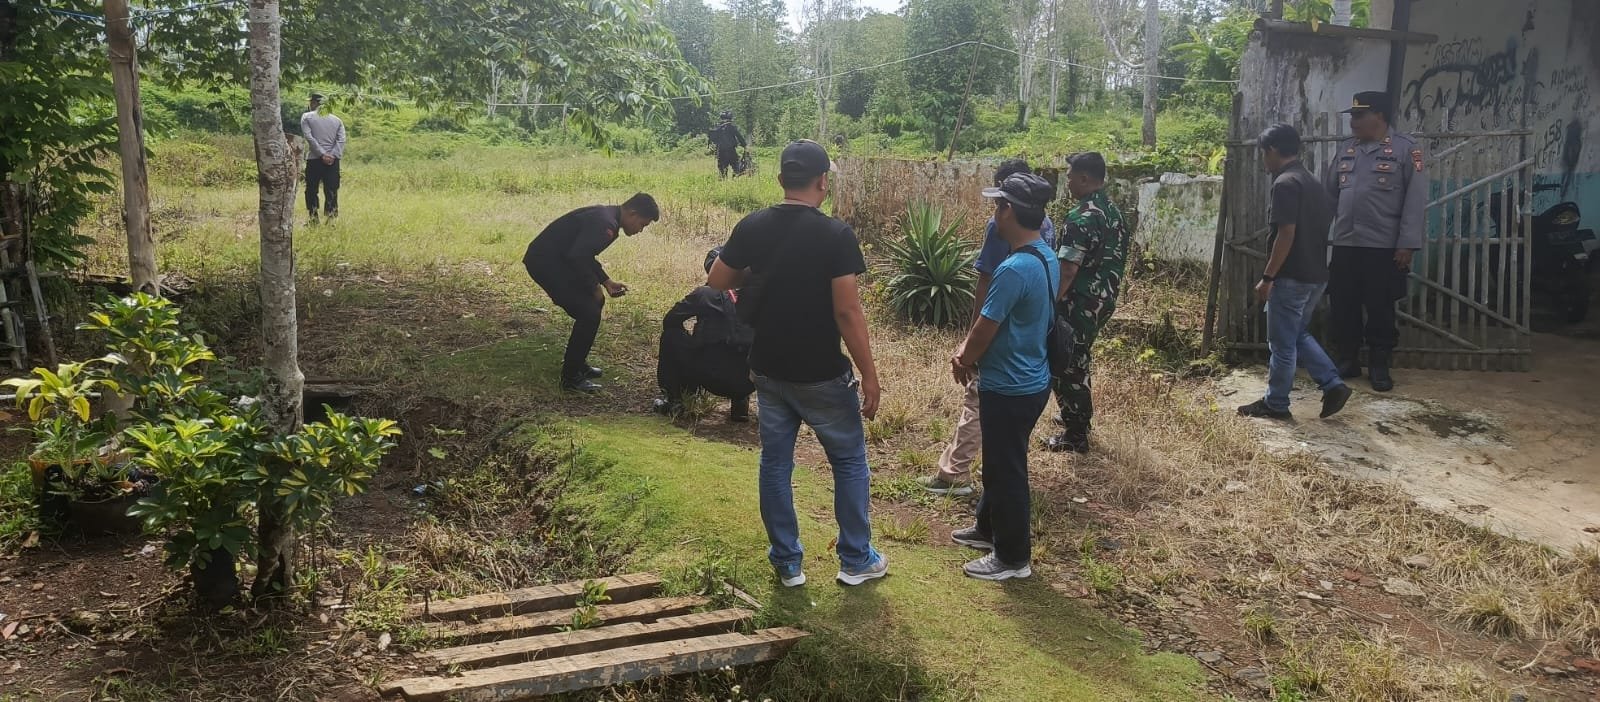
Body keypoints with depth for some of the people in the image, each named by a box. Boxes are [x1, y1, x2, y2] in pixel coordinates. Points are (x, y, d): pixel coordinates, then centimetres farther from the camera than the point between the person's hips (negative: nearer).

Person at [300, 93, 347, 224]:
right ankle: (331, 219, -2)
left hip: (314, 159, -2)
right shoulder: (337, 120, 13)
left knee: (311, 190, 8)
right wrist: (332, 155, -8)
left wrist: (322, 154, -13)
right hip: (333, 161, 2)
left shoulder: (307, 117, 4)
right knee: (331, 191, 3)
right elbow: (341, 140, -1)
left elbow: (309, 137, -10)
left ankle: (314, 219, 7)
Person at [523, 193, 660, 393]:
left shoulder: (606, 217, 11)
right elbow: (577, 257, -29)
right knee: (589, 313, -11)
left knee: (593, 304, 17)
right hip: (544, 262, -11)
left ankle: (576, 363, 28)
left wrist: (607, 282, 14)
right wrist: (595, 287, -14)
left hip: (555, 259, 11)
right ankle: (571, 378, -1)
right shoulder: (605, 224, -22)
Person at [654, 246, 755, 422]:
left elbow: (670, 321, 11)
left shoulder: (705, 294, 0)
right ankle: (740, 401, 18)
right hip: (750, 381, 4)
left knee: (670, 335, 17)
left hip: (715, 379, -4)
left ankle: (672, 400, 21)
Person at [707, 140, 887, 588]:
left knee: (775, 462, 15)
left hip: (768, 370, 4)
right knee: (850, 461, 14)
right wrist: (870, 376, -12)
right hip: (821, 375, -4)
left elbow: (716, 281, 8)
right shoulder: (836, 235, -17)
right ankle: (856, 560, 22)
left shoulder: (751, 228, -3)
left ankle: (787, 562, 23)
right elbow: (847, 311, -19)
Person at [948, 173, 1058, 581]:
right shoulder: (1047, 258, 4)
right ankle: (990, 529, 42)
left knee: (1006, 471, 5)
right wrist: (968, 350, 6)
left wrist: (963, 362, 0)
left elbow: (986, 330, -18)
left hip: (1010, 388, -10)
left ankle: (1013, 557, 19)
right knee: (1000, 463, 25)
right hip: (1030, 380, 10)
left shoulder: (1014, 269, -27)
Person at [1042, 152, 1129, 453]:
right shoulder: (1113, 212, 7)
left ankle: (1075, 435, 10)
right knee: (1077, 361, 24)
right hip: (1103, 299, 9)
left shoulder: (1081, 218, -23)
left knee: (1066, 365, 2)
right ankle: (1078, 416, 39)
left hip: (1080, 303, -9)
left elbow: (1067, 270, -26)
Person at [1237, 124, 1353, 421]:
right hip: (1316, 274, 9)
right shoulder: (1312, 181, 13)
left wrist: (1267, 277, -18)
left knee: (1282, 343, 1)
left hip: (1292, 277, -9)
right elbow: (1323, 227, 18)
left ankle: (1275, 404, 11)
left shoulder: (1285, 184, -16)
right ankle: (1333, 386, 13)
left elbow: (1286, 234, -22)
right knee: (1299, 335, 21)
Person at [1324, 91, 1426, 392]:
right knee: (1342, 308, 9)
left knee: (1380, 311, 4)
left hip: (1383, 248, -5)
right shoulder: (1346, 150, 12)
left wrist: (1406, 244, -14)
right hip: (1344, 246, 5)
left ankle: (1379, 367, 15)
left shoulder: (1405, 149, -4)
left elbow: (1416, 200, -8)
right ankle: (1347, 361, 23)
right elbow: (1329, 194, 14)